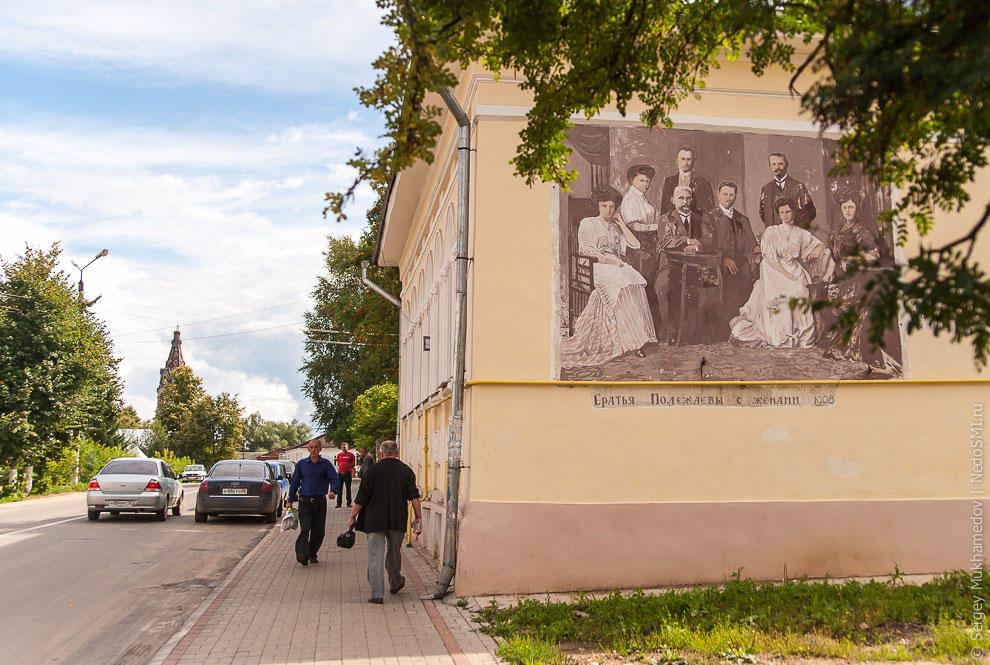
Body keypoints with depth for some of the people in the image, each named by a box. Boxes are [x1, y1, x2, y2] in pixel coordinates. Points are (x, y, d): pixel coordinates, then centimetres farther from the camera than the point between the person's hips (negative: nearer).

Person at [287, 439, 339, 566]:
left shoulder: (326, 464, 2)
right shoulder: (301, 464, 6)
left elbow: (334, 479, -7)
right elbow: (295, 483, 11)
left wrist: (333, 491, -28)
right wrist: (290, 501, 9)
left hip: (320, 502, 1)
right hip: (304, 502, -1)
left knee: (319, 531, 5)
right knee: (305, 528, -16)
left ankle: (312, 554, 20)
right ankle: (302, 554, -21)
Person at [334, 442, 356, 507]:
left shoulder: (350, 454, 3)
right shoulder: (339, 455, 12)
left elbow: (353, 464, 4)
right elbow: (337, 464, 17)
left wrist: (352, 469, -10)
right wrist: (338, 470, 2)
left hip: (347, 473, -3)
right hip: (340, 473, 3)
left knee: (348, 488, 1)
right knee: (339, 488, 4)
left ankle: (349, 503, 5)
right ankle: (338, 503, 9)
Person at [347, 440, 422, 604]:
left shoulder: (373, 470, -4)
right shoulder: (406, 471, 3)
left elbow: (361, 497, -4)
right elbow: (414, 496, -2)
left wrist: (353, 517, 4)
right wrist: (419, 518, 2)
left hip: (375, 520, -3)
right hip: (398, 521, 3)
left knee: (375, 557, 0)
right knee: (394, 552, 22)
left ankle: (377, 594, -4)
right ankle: (395, 583, 38)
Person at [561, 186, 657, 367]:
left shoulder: (617, 226, 24)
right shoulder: (588, 223, 8)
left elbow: (636, 245, 13)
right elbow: (587, 252, -3)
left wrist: (621, 223, 10)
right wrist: (611, 261, -11)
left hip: (617, 265, 5)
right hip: (597, 267, -5)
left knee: (636, 281, -28)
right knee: (621, 283, -34)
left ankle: (636, 337, -27)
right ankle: (631, 340, -33)